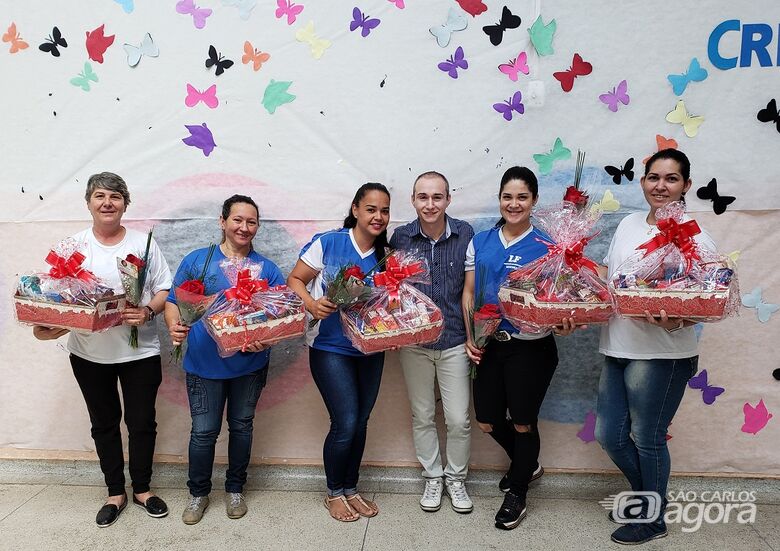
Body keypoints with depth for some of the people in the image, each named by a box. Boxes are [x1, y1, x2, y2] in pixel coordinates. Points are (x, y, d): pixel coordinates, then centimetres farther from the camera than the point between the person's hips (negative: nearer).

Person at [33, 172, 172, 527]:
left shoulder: (143, 243, -2)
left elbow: (165, 290, -2)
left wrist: (148, 312, -20)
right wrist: (45, 324, -16)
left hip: (140, 351, -1)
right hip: (89, 353, 2)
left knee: (141, 421, 9)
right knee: (104, 423, 15)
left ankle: (142, 489, 30)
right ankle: (115, 493, 32)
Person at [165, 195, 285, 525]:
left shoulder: (267, 269, 2)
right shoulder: (197, 260, 0)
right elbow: (173, 302, 3)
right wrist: (174, 326, -18)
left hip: (250, 364, 2)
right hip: (204, 364, -1)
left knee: (242, 426, 15)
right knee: (204, 431, 4)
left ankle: (235, 488, 35)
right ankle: (198, 493, 28)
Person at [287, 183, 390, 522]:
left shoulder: (385, 256, 4)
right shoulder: (328, 243, -9)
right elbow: (295, 280, -5)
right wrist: (311, 304, -24)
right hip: (331, 348, -4)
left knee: (360, 422, 12)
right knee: (346, 424, -6)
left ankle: (350, 488, 34)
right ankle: (334, 492, 21)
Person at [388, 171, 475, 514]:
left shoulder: (465, 235, -6)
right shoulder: (401, 238, -4)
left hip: (454, 340, -1)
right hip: (414, 341, 1)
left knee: (458, 419, 5)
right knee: (422, 416, 14)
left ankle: (456, 478, 30)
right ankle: (432, 476, 35)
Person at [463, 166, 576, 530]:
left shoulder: (546, 246, -7)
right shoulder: (481, 241, 4)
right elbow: (469, 293, 6)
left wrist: (562, 323, -29)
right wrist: (470, 337, -2)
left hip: (531, 347, -4)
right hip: (490, 344, 4)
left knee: (523, 421, 9)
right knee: (487, 421, 13)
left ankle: (517, 493, 34)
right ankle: (527, 464, 44)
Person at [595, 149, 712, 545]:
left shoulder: (695, 237, -8)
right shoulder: (628, 224, 9)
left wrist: (676, 321, -32)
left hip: (661, 354, -6)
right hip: (617, 348, 6)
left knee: (647, 439, 8)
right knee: (608, 434, 14)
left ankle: (653, 519, 32)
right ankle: (647, 493, 41)